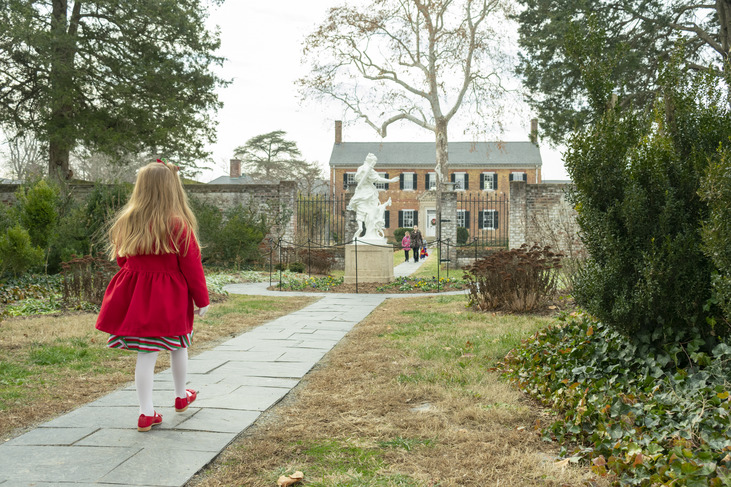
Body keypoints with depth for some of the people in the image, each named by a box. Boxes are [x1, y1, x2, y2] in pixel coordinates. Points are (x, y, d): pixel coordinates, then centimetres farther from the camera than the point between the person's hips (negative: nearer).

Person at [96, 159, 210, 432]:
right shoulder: (178, 225, -13)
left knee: (146, 353, 6)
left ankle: (146, 414, 7)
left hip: (136, 296, 3)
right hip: (171, 298, -3)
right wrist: (202, 300, 1)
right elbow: (191, 266, -9)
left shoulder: (126, 222, 0)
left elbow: (121, 258, 13)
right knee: (178, 347, 18)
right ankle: (181, 397, 38)